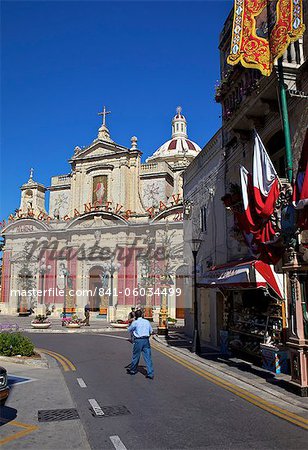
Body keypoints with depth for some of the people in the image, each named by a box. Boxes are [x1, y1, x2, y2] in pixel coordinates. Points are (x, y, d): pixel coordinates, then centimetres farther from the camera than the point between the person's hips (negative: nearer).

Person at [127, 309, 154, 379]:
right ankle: (150, 374, -1)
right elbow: (151, 331, 18)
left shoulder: (135, 322, -5)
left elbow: (129, 330, 10)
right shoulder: (147, 321, 8)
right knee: (148, 357, 2)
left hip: (138, 340, -3)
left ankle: (133, 370, 30)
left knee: (136, 356, 13)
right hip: (146, 340, 3)